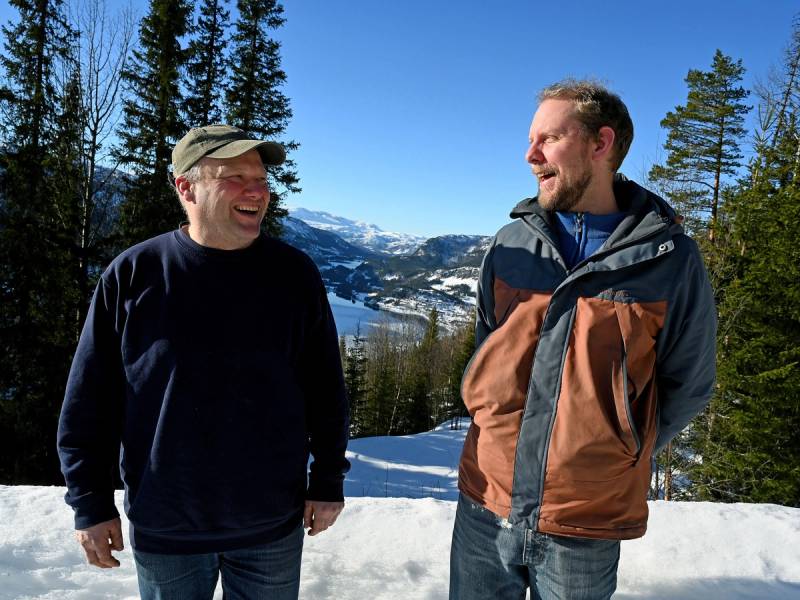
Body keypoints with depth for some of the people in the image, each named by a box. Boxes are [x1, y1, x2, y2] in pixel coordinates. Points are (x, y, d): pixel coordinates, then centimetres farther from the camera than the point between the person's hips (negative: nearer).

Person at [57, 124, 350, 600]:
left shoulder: (294, 272, -5)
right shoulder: (132, 275, -7)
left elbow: (325, 388, -1)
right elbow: (89, 399, -3)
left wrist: (328, 481, 1)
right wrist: (92, 502, -1)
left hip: (273, 525, 1)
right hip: (164, 530, 0)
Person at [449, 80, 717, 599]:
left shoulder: (671, 259, -9)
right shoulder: (513, 244, 0)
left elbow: (687, 386, 1)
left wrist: (617, 457, 0)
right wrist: (507, 434, 6)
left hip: (586, 530, -2)